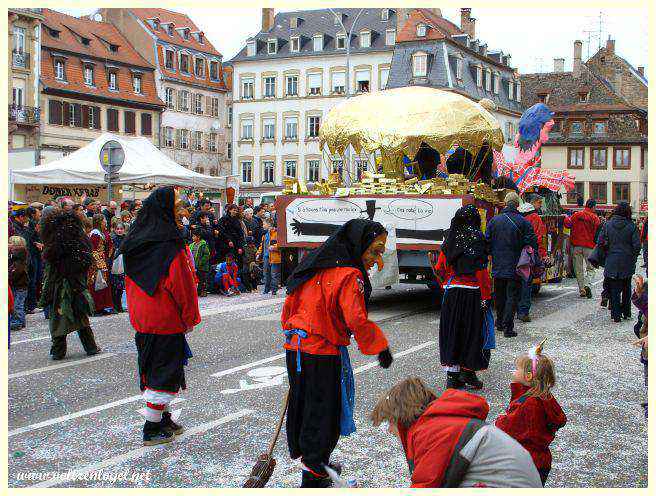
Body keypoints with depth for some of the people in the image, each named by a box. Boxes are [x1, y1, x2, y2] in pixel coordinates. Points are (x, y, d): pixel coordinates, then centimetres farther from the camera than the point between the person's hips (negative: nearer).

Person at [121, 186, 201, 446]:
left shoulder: (135, 243, 5)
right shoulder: (171, 246, -19)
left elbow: (130, 281, 13)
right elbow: (182, 285, -16)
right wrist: (190, 318, -5)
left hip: (141, 321, 8)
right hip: (167, 322, -8)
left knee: (153, 370, 18)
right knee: (165, 374, 2)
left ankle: (163, 419, 30)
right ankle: (152, 429, 6)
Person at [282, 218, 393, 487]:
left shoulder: (316, 265, 9)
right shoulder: (349, 275, -16)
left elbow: (290, 306, 14)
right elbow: (357, 321, -23)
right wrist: (381, 346, -11)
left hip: (295, 349, 8)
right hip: (324, 355, -8)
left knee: (304, 404, 19)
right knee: (325, 412, 4)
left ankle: (306, 455, 35)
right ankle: (313, 475, 11)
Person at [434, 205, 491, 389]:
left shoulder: (450, 240, 5)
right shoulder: (477, 239, -10)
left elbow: (440, 268, 7)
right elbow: (481, 270, -15)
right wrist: (486, 296, -12)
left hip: (451, 292, 5)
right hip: (472, 293, -5)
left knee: (452, 332, 9)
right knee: (472, 332, 7)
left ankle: (452, 374, 11)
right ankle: (468, 370, 11)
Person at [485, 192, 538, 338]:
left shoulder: (494, 220, -1)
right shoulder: (523, 222, -8)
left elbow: (487, 242, 2)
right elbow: (533, 243, -9)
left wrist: (491, 256, 15)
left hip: (498, 266, 3)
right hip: (515, 266, -3)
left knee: (499, 295, 18)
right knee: (512, 296, 1)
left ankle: (500, 322, 29)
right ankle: (508, 327, -4)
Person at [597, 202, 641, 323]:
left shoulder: (607, 225, -4)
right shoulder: (632, 226, -7)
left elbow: (601, 243, -5)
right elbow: (637, 245, -7)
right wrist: (633, 258, 8)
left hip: (612, 262, 0)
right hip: (627, 263, 0)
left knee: (614, 289, 5)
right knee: (626, 288, 17)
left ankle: (616, 315, 4)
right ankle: (626, 312, 25)